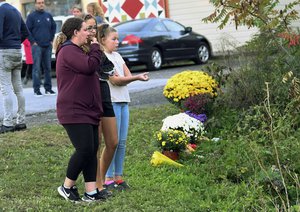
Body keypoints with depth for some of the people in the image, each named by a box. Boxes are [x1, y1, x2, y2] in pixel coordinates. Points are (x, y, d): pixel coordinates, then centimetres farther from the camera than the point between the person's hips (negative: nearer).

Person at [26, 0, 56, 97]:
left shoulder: (48, 15, 11)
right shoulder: (31, 16, -2)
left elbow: (53, 27, 20)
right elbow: (27, 30, -3)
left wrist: (51, 40, 11)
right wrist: (33, 42, -9)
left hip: (48, 46, 5)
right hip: (37, 46, -5)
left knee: (48, 68, 8)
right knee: (37, 68, -7)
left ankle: (48, 88, 14)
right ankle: (36, 89, -6)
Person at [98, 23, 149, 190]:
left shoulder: (117, 56, 17)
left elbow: (128, 76, 10)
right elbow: (114, 81, -15)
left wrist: (119, 78, -12)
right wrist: (137, 77, -22)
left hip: (123, 101, 8)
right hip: (111, 102, -8)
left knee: (122, 141, 7)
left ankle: (118, 176, 13)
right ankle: (108, 178, 0)